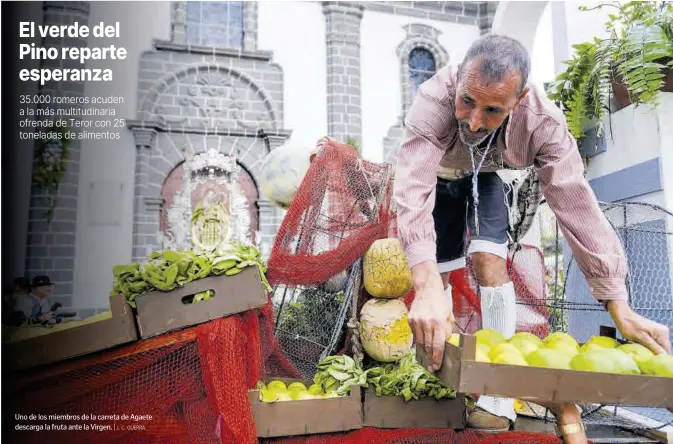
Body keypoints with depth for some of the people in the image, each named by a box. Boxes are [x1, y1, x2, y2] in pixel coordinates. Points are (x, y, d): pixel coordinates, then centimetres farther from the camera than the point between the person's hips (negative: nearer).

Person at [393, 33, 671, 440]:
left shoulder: (543, 121, -35)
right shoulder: (433, 102, -41)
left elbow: (576, 204, -34)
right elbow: (413, 190, -52)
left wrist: (621, 309, -36)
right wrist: (428, 287, -66)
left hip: (487, 178, 0)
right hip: (439, 179, 0)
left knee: (489, 260, -21)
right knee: (437, 273, -2)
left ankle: (499, 396, -9)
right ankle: (439, 364, 24)